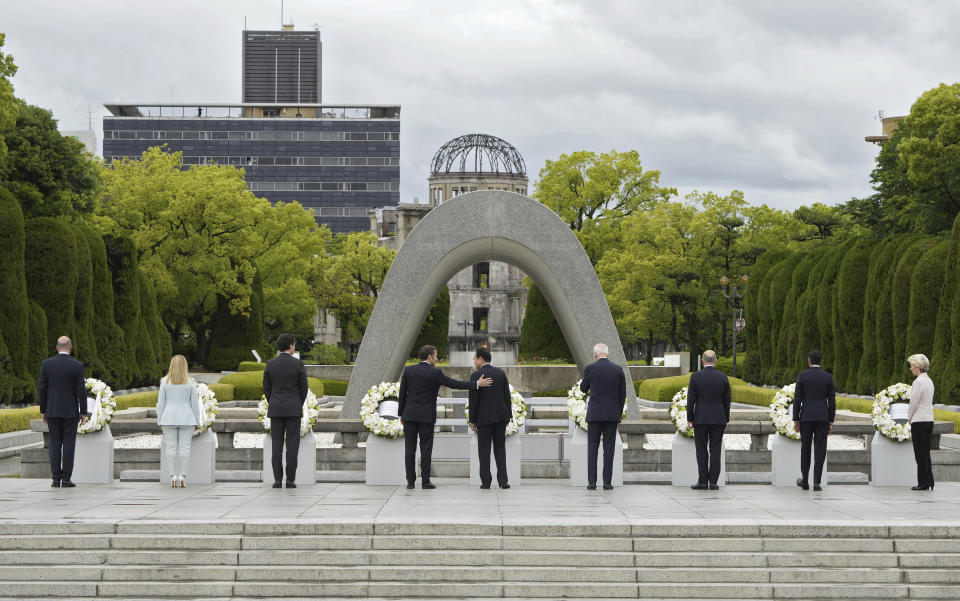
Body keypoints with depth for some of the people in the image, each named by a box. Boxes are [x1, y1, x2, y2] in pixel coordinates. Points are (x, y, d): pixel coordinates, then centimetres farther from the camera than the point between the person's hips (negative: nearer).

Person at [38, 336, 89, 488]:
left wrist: (43, 411, 9)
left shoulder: (46, 364, -1)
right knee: (69, 445, 2)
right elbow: (81, 391, -7)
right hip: (70, 411, -2)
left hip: (52, 411, 2)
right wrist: (83, 412, 1)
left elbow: (42, 389, 0)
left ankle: (56, 479, 3)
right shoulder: (77, 366, -7)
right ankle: (66, 479, -1)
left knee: (55, 445, 6)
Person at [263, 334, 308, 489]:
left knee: (277, 445, 4)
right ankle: (290, 479, -3)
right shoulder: (298, 364, -7)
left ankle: (277, 479, 1)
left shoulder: (270, 364, 1)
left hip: (276, 410, 2)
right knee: (292, 445, 0)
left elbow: (266, 387, 5)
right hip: (293, 409, -2)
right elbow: (304, 387, -2)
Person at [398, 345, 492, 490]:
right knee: (425, 449, 1)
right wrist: (477, 384, -1)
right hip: (426, 416, -3)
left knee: (410, 449, 4)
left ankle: (410, 481, 3)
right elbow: (455, 384, -7)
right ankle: (425, 482, 0)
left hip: (410, 415, 3)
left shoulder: (408, 370, 2)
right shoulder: (435, 373, -8)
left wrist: (401, 414, 13)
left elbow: (402, 394, 5)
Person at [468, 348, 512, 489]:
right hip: (501, 416, 4)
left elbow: (473, 400, -8)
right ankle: (503, 480, 2)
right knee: (500, 448, 9)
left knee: (484, 450, 3)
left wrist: (472, 420, -2)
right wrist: (508, 415, 13)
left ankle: (486, 481, 2)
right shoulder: (501, 373, 5)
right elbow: (507, 396, 6)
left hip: (484, 418, -4)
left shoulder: (476, 376, -8)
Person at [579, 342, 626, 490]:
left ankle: (592, 482, -1)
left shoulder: (590, 368, -5)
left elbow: (583, 389, 8)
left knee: (592, 448, 4)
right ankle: (607, 482, 2)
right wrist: (619, 414, 13)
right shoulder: (618, 369, 2)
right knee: (609, 449, 4)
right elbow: (622, 394, 5)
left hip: (594, 414, -2)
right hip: (612, 414, 2)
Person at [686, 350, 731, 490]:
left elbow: (691, 400, -5)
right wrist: (726, 420, 12)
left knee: (701, 451, 2)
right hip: (718, 419, 2)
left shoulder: (695, 377, -6)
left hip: (700, 419, -2)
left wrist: (689, 419, 3)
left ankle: (703, 482, -1)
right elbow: (727, 401, 4)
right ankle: (713, 482, 1)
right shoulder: (723, 377, 0)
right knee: (715, 451, 3)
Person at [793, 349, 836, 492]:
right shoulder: (828, 377, 2)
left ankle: (805, 481, 18)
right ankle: (817, 482, -6)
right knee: (820, 450, 1)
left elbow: (797, 400, -4)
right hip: (823, 417, 1)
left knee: (805, 449, 12)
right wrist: (831, 422, 8)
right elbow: (832, 401, 2)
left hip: (806, 417, -1)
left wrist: (796, 420, 1)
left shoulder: (802, 376, -4)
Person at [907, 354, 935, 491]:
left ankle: (923, 483, -1)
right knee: (926, 453, 12)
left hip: (919, 421, -9)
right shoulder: (929, 381, 12)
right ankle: (929, 482, 14)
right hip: (929, 419, 9)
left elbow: (913, 403, -14)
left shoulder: (918, 382, -15)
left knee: (920, 454, -3)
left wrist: (909, 418, 1)